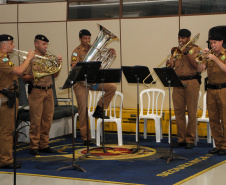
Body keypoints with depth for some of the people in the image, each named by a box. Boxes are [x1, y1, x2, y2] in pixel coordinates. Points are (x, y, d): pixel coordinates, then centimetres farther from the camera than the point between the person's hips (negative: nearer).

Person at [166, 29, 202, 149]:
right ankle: (181, 139, 12)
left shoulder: (195, 49, 3)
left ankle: (190, 140, 3)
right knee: (178, 111, 4)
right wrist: (169, 64, -11)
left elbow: (196, 65, -10)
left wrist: (186, 53, -15)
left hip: (191, 82, -4)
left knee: (191, 112, -3)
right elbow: (171, 65, 12)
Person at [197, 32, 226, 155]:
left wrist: (215, 58, -22)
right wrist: (203, 58, -12)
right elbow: (200, 69, 2)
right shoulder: (209, 55, 11)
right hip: (211, 90, 5)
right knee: (213, 120, 8)